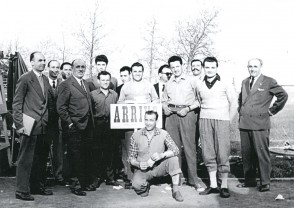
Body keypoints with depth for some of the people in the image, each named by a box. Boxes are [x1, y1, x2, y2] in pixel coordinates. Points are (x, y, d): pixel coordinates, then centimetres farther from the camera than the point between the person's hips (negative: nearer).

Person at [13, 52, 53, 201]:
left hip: (43, 126, 7)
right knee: (26, 159, 0)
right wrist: (19, 124, -13)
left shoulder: (45, 80, 14)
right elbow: (16, 103, -8)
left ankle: (38, 187, 25)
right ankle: (22, 191, 8)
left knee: (41, 158, 13)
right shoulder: (25, 79, -6)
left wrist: (47, 120, 10)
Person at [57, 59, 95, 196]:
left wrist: (91, 123, 12)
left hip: (88, 127, 7)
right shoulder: (66, 85, -8)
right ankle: (76, 185, 12)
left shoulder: (86, 84, 17)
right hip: (75, 128, -7)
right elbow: (61, 108, -12)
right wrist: (70, 123, -14)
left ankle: (86, 183, 26)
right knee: (76, 157, 0)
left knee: (87, 156, 14)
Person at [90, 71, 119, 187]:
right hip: (98, 125, -2)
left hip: (111, 125, 2)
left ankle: (110, 177, 13)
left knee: (110, 152, 4)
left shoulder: (114, 94, 13)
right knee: (97, 152, 0)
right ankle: (98, 177, 10)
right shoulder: (93, 94, 5)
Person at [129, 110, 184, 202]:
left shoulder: (163, 134, -6)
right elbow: (131, 158, -1)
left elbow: (175, 150, -19)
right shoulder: (136, 136, -6)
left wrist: (162, 155, -37)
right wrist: (138, 164, -23)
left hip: (159, 167, 1)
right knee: (136, 185, -31)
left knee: (173, 158, -27)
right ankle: (146, 185, 8)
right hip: (142, 169, -1)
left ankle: (175, 190, -15)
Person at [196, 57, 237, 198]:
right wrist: (204, 115, 10)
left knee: (223, 154, -5)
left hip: (222, 119, -3)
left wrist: (228, 121, 2)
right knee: (208, 154, 3)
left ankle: (224, 186, 4)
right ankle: (213, 185, 12)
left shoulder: (225, 83, 1)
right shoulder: (199, 85, 9)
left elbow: (234, 103, 4)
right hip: (204, 120, 3)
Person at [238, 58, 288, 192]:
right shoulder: (244, 82, 18)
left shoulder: (269, 82, 0)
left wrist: (272, 110, -2)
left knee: (262, 154, -3)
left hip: (260, 124, -5)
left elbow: (283, 95, -3)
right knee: (246, 154, 8)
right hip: (244, 123, 6)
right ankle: (249, 181, 19)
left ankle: (265, 183, 7)